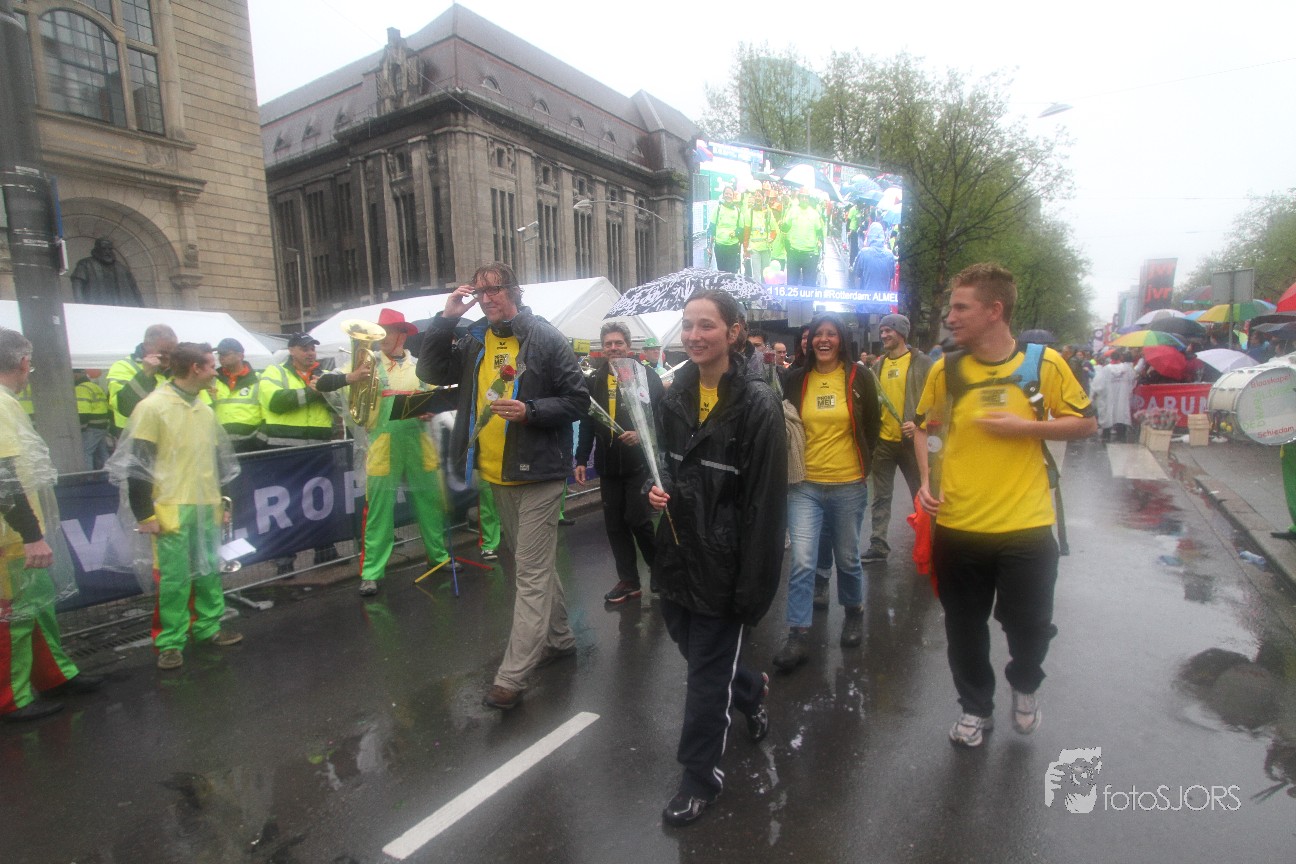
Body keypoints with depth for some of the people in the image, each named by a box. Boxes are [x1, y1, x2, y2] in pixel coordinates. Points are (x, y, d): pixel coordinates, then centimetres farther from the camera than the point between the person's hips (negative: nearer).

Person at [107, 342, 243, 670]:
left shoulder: (205, 409, 11)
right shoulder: (153, 407, -10)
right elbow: (136, 464, -11)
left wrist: (222, 501, 18)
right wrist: (144, 514, -12)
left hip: (207, 507, 6)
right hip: (171, 510, -6)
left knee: (210, 571, 13)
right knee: (174, 577, 2)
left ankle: (208, 626, 28)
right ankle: (170, 642, 15)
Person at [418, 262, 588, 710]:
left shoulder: (546, 339, -8)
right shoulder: (474, 341, 8)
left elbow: (578, 400, -8)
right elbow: (431, 372, 2)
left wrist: (529, 410, -22)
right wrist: (447, 318, -6)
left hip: (538, 473, -7)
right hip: (496, 475, 7)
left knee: (532, 574, -2)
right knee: (535, 565, 19)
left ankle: (511, 677, 4)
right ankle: (559, 637, 37)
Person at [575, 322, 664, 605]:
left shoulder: (646, 377, -3)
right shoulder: (596, 381, 10)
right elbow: (587, 423, 12)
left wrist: (642, 433, -23)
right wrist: (581, 460, 9)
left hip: (639, 462, -5)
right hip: (608, 464, 5)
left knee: (639, 520, -4)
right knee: (615, 525, 9)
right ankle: (629, 581, 22)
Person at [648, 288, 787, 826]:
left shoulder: (758, 405, -14)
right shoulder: (673, 397, 5)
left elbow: (766, 504, -15)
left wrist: (753, 586, -16)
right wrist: (654, 490, -5)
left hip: (721, 565, -6)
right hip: (676, 556, 6)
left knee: (707, 673, 8)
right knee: (697, 655, 22)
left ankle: (700, 776, 31)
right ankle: (752, 691, 53)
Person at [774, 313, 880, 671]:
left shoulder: (859, 377, -1)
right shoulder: (797, 379, 3)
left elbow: (872, 426, 7)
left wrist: (863, 463, 6)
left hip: (849, 486, 0)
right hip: (804, 485, 1)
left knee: (847, 558, 14)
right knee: (802, 561, -7)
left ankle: (854, 613, 41)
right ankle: (798, 637, 4)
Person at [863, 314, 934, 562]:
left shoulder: (922, 362, -3)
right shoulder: (878, 365, 10)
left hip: (911, 440, -4)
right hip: (882, 440, 4)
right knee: (881, 497, 8)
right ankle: (878, 545, 16)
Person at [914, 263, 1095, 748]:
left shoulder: (1044, 363, -6)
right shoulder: (946, 368, -1)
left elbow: (1085, 423, 4)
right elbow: (924, 426, 12)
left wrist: (1025, 426, -13)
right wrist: (925, 480, -1)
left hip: (1025, 527, -1)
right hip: (957, 526, 2)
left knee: (1030, 625, 12)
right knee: (965, 629, 14)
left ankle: (1024, 686, 46)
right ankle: (976, 708, 38)